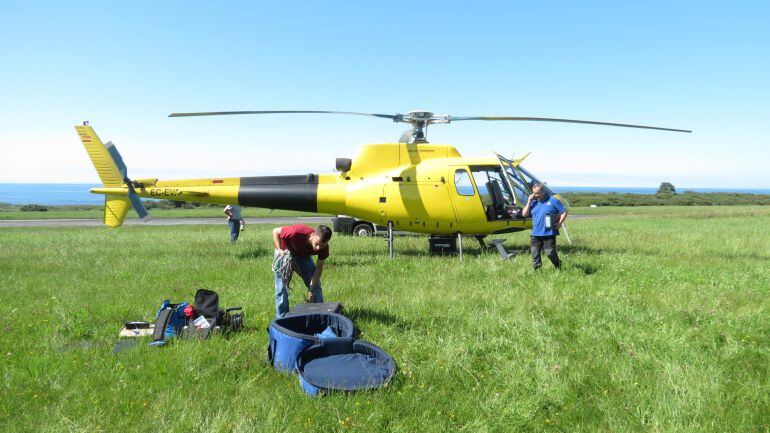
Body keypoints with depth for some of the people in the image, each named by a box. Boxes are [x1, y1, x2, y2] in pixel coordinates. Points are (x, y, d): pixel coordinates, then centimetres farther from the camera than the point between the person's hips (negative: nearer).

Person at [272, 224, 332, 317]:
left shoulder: (324, 247, -28)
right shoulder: (297, 232, -41)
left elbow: (319, 267, -15)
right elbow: (276, 231, -24)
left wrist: (312, 288, -21)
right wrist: (279, 250, -32)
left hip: (303, 256, 4)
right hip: (285, 253, -3)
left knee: (316, 285, 1)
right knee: (282, 288, -7)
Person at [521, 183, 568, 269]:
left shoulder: (553, 200, -2)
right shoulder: (533, 202, 10)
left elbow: (564, 212, 0)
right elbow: (524, 214, 4)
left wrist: (559, 223, -9)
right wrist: (529, 202, -4)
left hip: (549, 233, -4)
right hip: (535, 234, 4)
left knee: (550, 253, -1)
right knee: (535, 254, 4)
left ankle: (559, 267, 24)